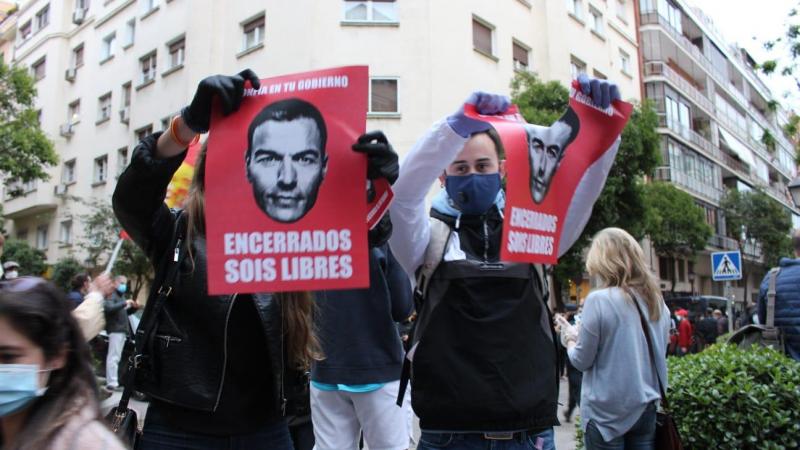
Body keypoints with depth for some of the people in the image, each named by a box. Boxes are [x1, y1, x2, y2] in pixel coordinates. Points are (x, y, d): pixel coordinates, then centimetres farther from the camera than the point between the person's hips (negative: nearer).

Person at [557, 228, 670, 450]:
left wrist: (570, 339, 9)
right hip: (645, 407, 6)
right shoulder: (657, 301, 2)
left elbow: (582, 361, -12)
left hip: (607, 412, -5)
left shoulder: (598, 300, -18)